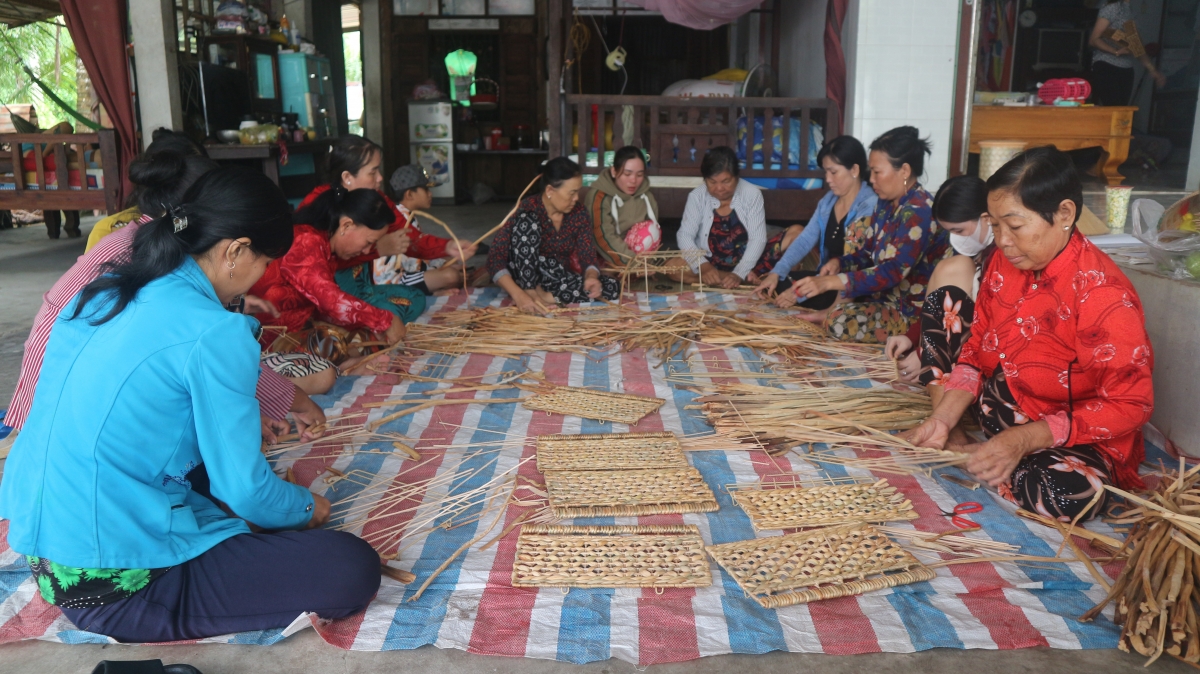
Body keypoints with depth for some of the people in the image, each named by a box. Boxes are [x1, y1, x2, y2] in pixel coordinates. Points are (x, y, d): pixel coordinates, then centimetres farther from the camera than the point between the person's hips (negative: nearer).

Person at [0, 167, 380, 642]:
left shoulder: (102, 295, 6)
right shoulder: (214, 333, -18)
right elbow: (245, 491, -13)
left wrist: (241, 418, 28)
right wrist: (306, 507, 8)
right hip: (115, 582, -9)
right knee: (352, 568, -12)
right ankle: (138, 619, -6)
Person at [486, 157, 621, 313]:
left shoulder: (579, 213, -6)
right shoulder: (526, 211, -20)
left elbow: (588, 255, -6)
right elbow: (495, 258, -26)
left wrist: (591, 277, -32)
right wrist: (519, 295, -42)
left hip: (560, 279, 5)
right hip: (526, 279, -4)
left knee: (612, 288, -21)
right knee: (526, 220, -27)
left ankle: (544, 296, -22)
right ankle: (531, 293, -28)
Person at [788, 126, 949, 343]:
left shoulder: (919, 212, -22)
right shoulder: (886, 204, 6)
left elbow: (893, 272, -32)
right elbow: (869, 253, 16)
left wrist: (830, 282, -39)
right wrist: (840, 262, -7)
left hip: (912, 311, -10)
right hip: (886, 295, 10)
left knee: (843, 322, -29)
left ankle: (830, 315, 0)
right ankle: (832, 312, -2)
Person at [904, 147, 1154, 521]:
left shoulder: (1103, 296, -25)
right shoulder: (1005, 262, -5)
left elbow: (1130, 405, -23)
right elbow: (977, 348, 2)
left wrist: (1024, 438, -30)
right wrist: (943, 417, -14)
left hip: (1073, 436, -6)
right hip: (999, 403, 6)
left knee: (1072, 494, -41)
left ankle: (960, 455, -15)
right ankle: (946, 435, -8)